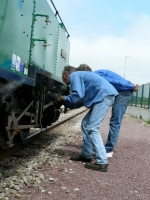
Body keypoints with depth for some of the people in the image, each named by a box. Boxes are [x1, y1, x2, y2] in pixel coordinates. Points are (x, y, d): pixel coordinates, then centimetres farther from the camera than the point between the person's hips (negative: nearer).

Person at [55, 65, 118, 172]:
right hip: (103, 97, 10)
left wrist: (64, 99, 1)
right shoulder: (79, 76, 28)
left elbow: (78, 95, -16)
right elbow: (80, 102, 25)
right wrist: (65, 103, 23)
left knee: (92, 128, -12)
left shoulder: (74, 75, -2)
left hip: (105, 95, -10)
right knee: (86, 124, 14)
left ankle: (102, 163, -12)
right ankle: (86, 155, 21)